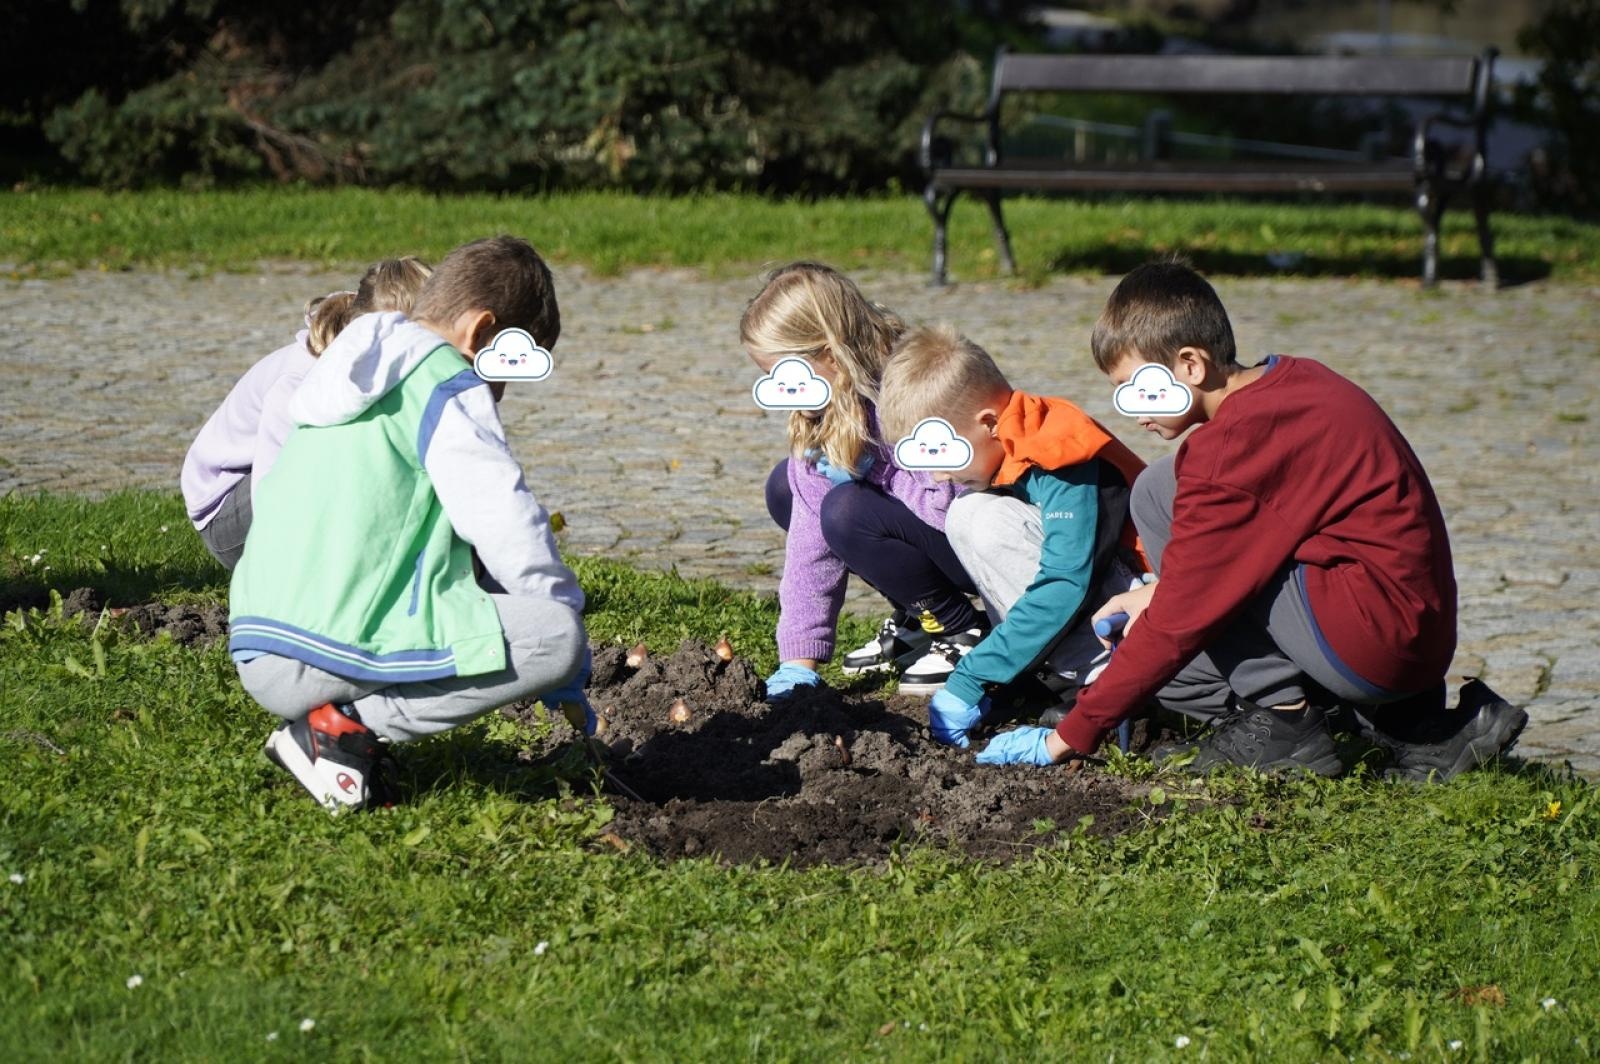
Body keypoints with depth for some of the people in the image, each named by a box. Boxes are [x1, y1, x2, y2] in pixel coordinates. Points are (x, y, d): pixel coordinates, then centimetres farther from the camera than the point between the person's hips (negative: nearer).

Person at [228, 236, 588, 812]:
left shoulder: (355, 380, 25)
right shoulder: (447, 384, -3)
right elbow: (510, 528, -9)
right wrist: (565, 642, 3)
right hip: (336, 651, -9)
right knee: (557, 633, -10)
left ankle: (328, 720, 9)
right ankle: (345, 725, -9)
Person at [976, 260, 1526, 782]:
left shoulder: (1235, 445, -16)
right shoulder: (1293, 381, 11)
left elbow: (1181, 621, -14)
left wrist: (1073, 734, -8)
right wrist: (1161, 592, 18)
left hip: (1372, 642, -10)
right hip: (1421, 639, 10)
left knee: (1159, 492, -8)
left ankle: (1283, 717, -5)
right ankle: (1416, 726, 10)